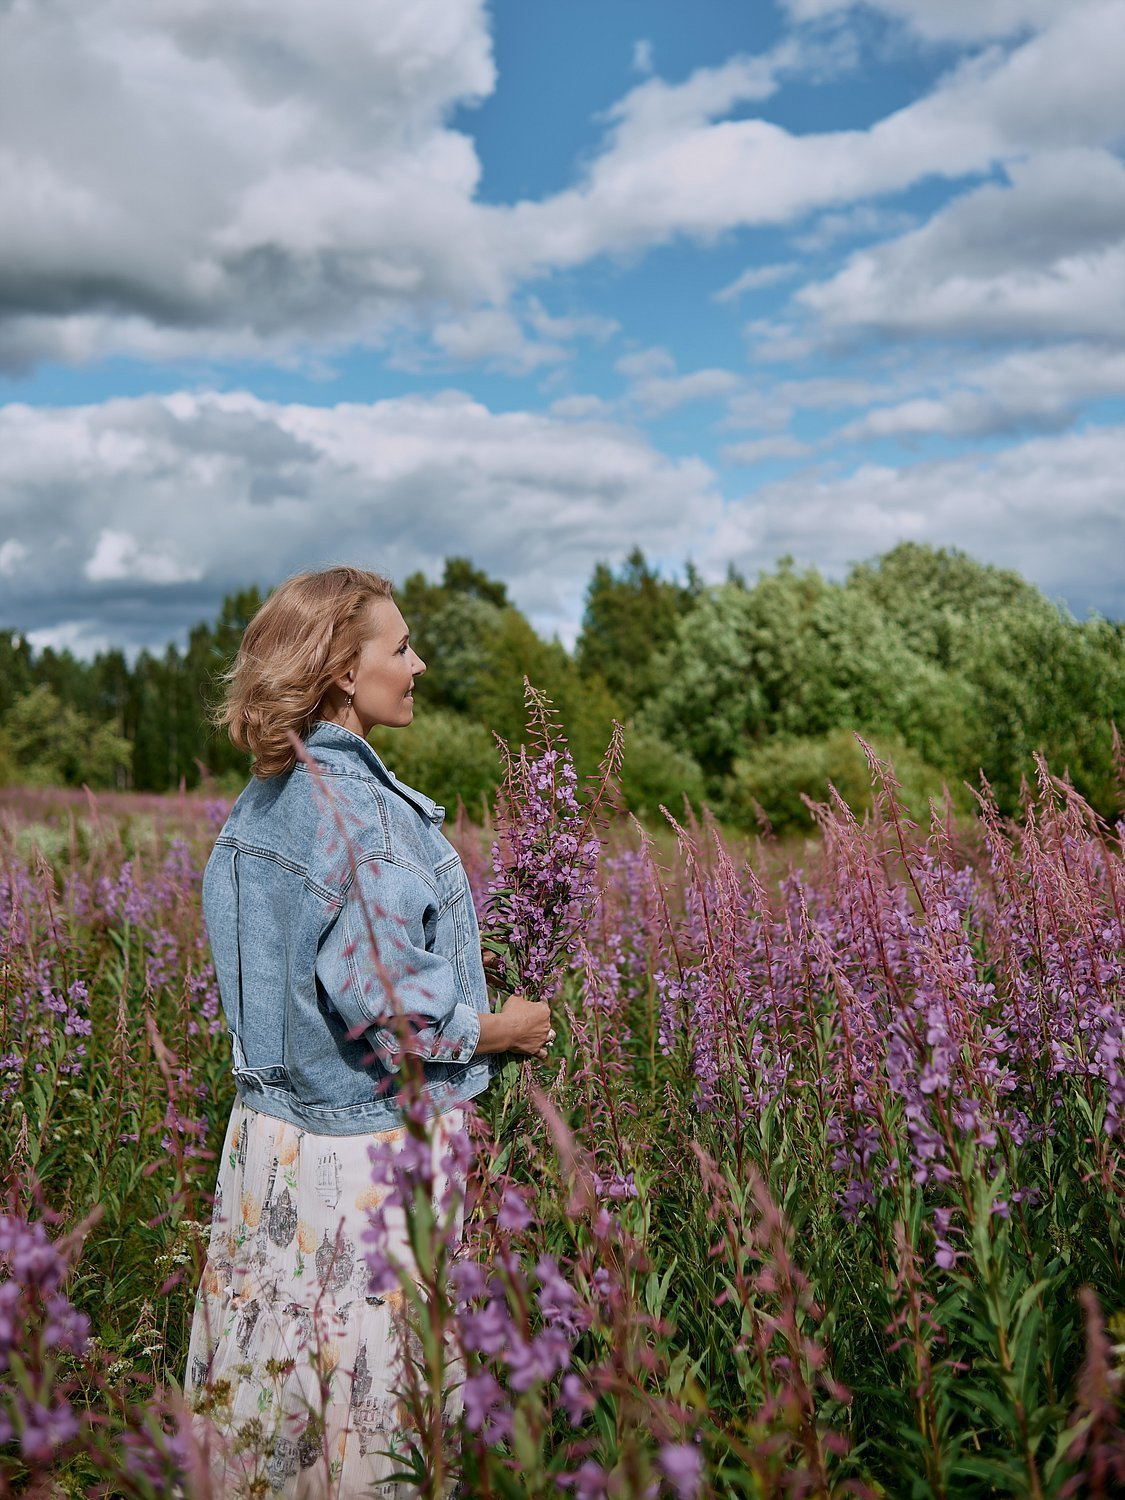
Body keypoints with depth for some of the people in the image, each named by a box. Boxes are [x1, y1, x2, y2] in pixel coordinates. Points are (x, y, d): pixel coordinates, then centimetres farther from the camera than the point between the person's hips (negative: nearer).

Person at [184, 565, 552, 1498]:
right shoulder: (370, 812, -20)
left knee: (271, 1391, 17)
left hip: (271, 1135, 8)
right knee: (375, 1395, 6)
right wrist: (504, 1030, -6)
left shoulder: (259, 805, 6)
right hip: (370, 1151, -8)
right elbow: (388, 1008, -22)